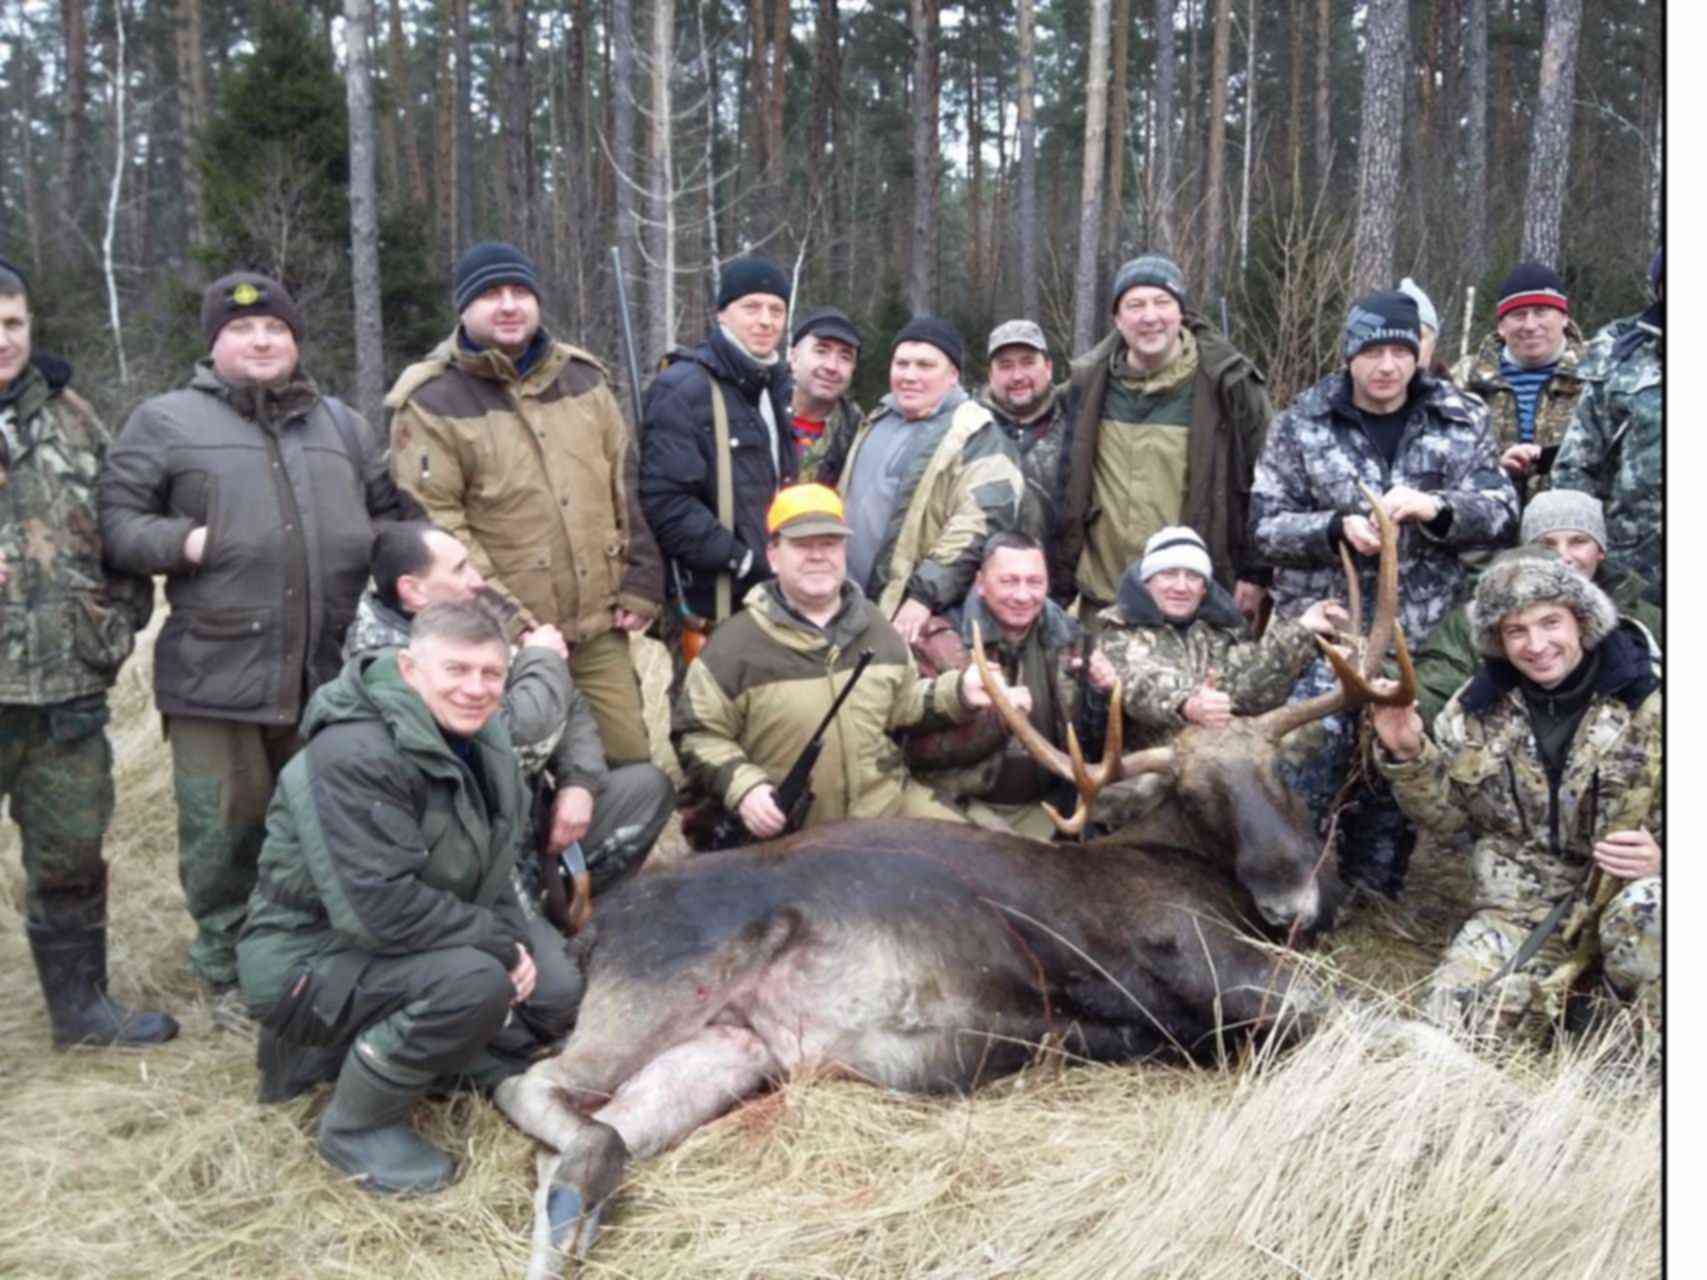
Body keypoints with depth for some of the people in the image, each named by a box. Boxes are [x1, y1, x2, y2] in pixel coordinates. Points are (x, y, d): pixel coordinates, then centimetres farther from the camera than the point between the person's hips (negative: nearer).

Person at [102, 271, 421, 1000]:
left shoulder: (339, 423, 18)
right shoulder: (165, 422, 5)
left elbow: (394, 511, 25)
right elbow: (115, 518, 2)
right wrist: (181, 542, -13)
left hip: (332, 672, 4)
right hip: (217, 674, -3)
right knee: (226, 829, 2)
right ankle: (227, 971, 22)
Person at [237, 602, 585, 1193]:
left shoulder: (481, 741, 2)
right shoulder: (354, 757, -27)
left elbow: (492, 872, 12)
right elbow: (377, 908, -32)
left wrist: (518, 936, -7)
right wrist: (499, 941, -23)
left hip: (407, 940, 9)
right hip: (308, 959, -9)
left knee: (553, 990, 1)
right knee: (475, 981, -32)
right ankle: (356, 1126, -8)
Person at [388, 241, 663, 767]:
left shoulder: (583, 378, 11)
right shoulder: (431, 402, -5)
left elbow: (626, 485, 13)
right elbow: (431, 523, -11)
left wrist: (640, 585, 7)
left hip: (600, 630, 4)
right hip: (508, 643, -4)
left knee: (631, 763, 10)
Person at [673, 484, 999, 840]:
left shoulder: (876, 628, 8)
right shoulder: (735, 644, -8)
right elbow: (696, 734, -3)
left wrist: (955, 694, 6)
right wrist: (743, 787, -17)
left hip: (888, 803, 4)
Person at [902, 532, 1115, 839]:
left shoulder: (1067, 638, 6)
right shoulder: (941, 643, -6)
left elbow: (1092, 745, 11)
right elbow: (915, 747, -14)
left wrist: (1101, 695, -9)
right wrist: (995, 718, -25)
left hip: (1042, 807, 4)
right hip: (964, 804, -4)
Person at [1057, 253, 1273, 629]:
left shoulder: (1228, 383, -4)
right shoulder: (1089, 383, 5)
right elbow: (1069, 484, 14)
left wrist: (1255, 574, -2)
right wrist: (1062, 573, 12)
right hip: (1103, 600, 3)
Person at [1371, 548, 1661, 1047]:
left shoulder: (1648, 701, -8)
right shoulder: (1477, 708, 3)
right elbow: (1447, 813, 10)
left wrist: (1660, 857, -25)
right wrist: (1409, 756, -9)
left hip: (1627, 893, -2)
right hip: (1520, 907, 3)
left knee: (1643, 911, -38)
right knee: (1458, 1014, -20)